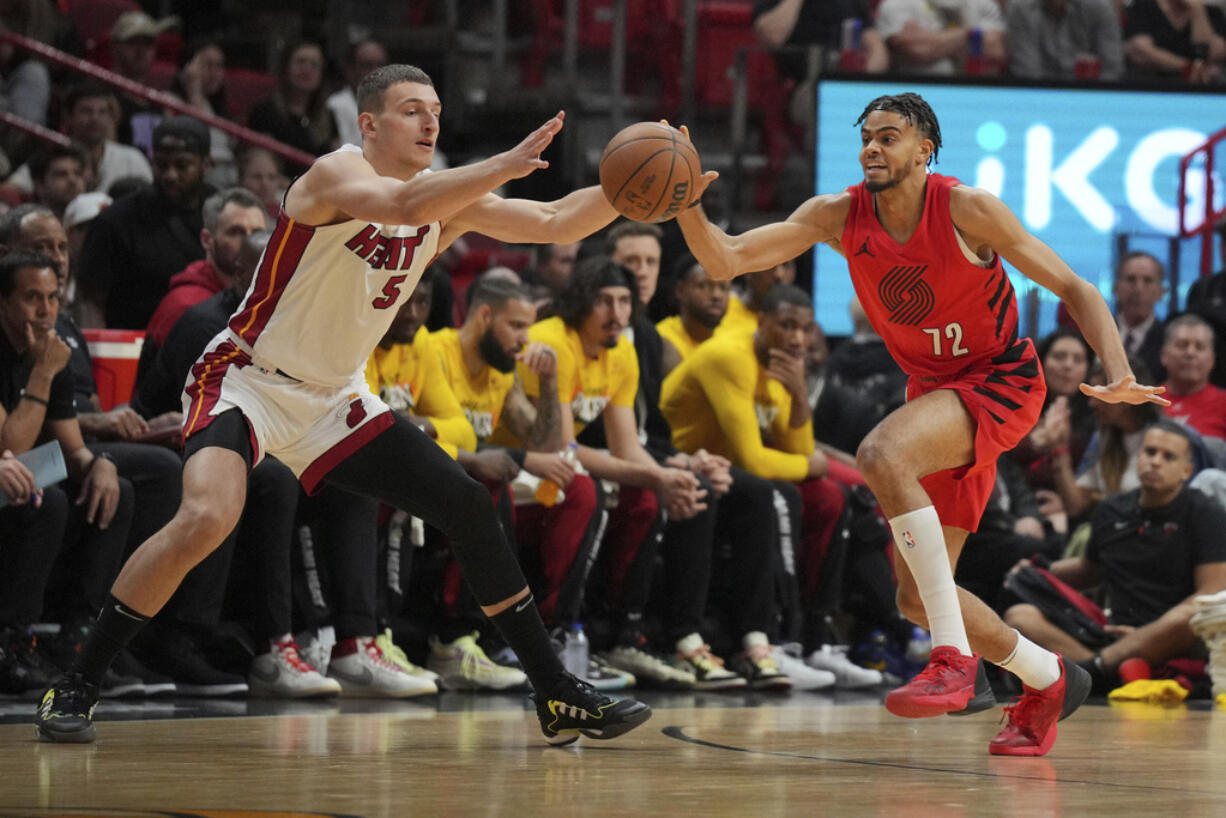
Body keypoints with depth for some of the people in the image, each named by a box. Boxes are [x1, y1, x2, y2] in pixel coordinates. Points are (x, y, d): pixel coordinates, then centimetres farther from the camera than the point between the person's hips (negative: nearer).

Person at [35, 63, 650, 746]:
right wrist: (508, 165, -46)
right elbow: (405, 205, -40)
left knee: (469, 506, 1)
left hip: (334, 398, 8)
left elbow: (556, 223, 2)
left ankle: (558, 696, 10)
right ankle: (76, 686, -18)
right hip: (248, 380, -7)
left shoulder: (449, 199, 3)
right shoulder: (338, 175, -19)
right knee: (207, 518, -31)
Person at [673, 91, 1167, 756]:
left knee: (881, 454, -35)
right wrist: (688, 206, -33)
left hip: (1000, 383, -7)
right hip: (935, 393, 7)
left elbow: (1072, 289, -14)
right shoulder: (839, 216, -5)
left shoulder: (965, 210, -17)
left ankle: (954, 659, -32)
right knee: (917, 597, 5)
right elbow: (725, 260, -12)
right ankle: (1048, 681, 31)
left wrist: (1119, 375, -29)